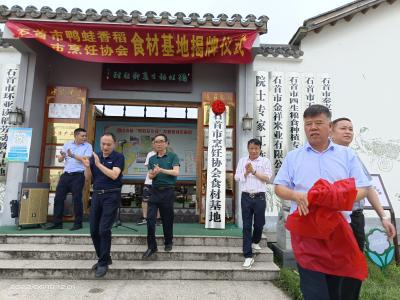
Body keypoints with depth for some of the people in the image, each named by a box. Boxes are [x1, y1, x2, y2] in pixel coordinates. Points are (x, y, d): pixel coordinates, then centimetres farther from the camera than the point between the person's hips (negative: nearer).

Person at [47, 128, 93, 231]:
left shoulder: (88, 146, 1)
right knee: (58, 198, 4)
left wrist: (73, 155, -20)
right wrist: (62, 156, -9)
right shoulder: (67, 145, 13)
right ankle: (57, 223, 14)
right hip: (66, 174, 5)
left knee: (77, 199, -2)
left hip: (78, 175, -4)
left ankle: (78, 223, 10)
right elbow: (60, 160, 13)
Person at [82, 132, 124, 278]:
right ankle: (103, 258, 26)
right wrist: (87, 166, -12)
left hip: (111, 196, -5)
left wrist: (99, 164, -20)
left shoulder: (118, 157, -5)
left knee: (104, 229, -10)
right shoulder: (94, 156, 9)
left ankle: (103, 262, 5)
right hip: (97, 195, 6)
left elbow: (114, 175, -18)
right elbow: (89, 177, 8)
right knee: (94, 230, 8)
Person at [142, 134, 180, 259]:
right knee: (150, 218, -3)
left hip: (168, 191, -3)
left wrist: (161, 170, -20)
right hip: (155, 191, 3)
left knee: (167, 218, 7)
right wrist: (154, 173, -17)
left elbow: (176, 172, -13)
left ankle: (168, 243, 26)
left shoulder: (173, 156, 0)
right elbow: (150, 176, 5)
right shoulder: (152, 159, 12)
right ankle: (151, 246, 7)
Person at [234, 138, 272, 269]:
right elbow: (237, 177, 6)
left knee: (259, 224, 11)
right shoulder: (242, 160, 9)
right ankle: (248, 256, 8)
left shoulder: (265, 161, 2)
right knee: (247, 226, 2)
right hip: (246, 197, 1)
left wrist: (254, 171, -14)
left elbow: (267, 178, -7)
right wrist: (246, 172, -11)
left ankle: (255, 242, 44)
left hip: (259, 197, -1)